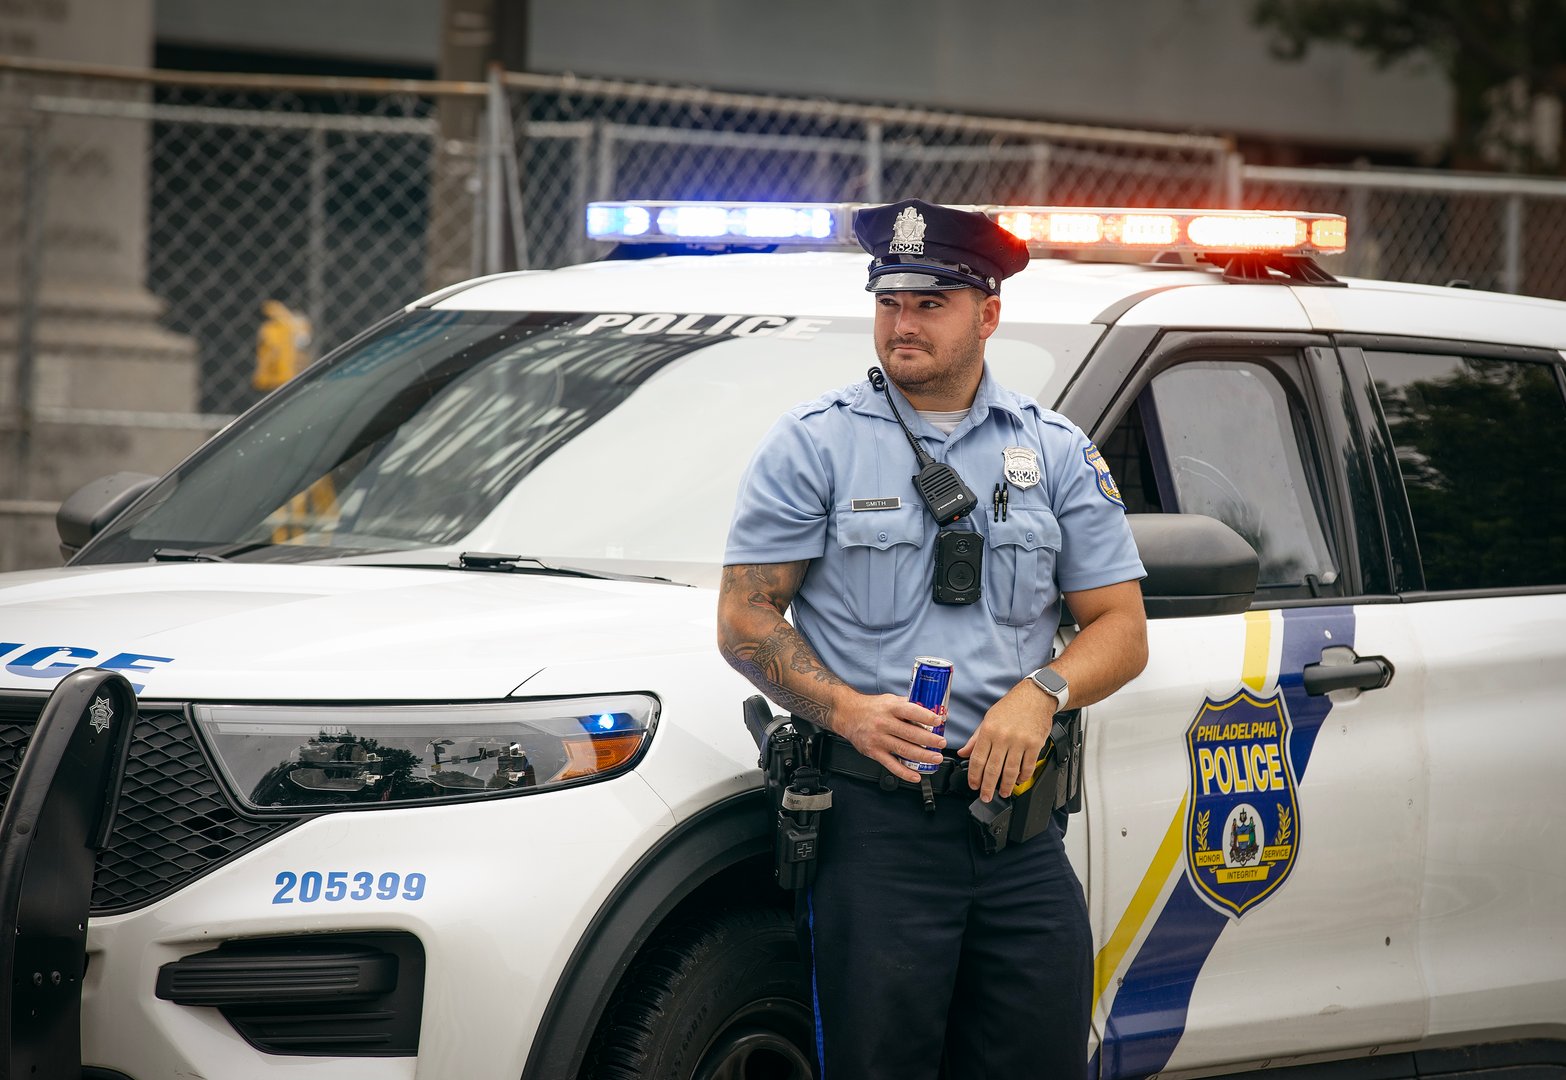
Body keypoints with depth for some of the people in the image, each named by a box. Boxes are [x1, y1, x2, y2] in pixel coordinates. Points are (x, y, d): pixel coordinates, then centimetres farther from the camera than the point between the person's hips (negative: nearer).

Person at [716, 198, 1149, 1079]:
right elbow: (746, 619, 3)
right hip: (873, 818, -2)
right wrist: (845, 709, -13)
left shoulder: (1056, 453, 12)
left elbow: (1120, 629, 12)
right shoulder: (815, 444, 6)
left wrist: (1040, 694, -9)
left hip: (1022, 825, 3)